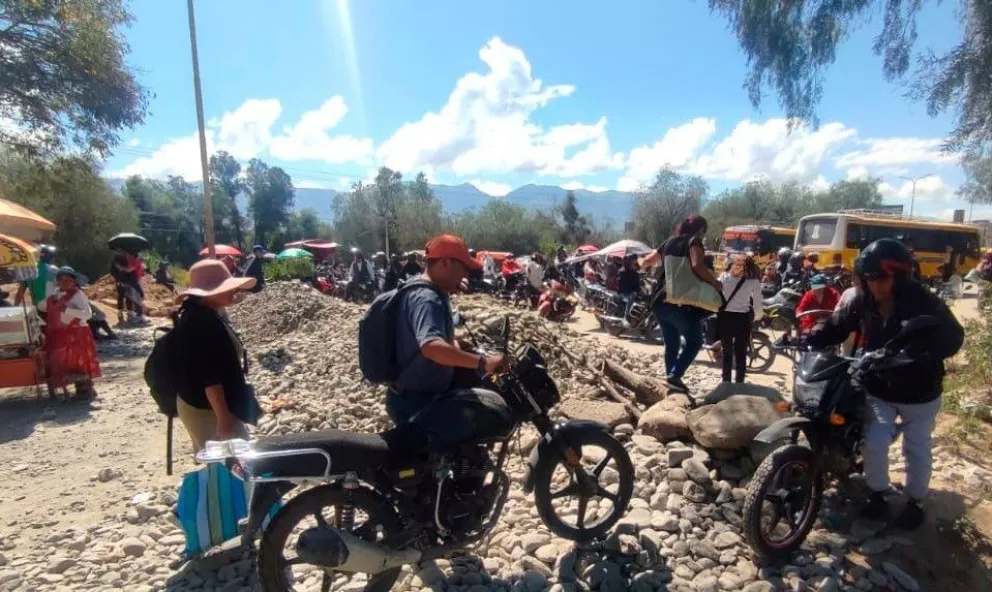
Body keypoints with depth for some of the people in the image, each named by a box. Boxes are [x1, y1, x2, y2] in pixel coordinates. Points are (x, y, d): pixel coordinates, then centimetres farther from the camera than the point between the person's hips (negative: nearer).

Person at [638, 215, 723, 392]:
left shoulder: (669, 242, 15)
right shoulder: (693, 241, -5)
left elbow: (646, 262, 24)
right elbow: (697, 266, -25)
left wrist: (639, 262, 46)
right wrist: (715, 283, -13)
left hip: (661, 302, 7)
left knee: (671, 344, 16)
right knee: (694, 341, 2)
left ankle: (670, 377, 19)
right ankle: (675, 376, -11)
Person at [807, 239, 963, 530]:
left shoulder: (924, 302, -21)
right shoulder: (862, 302, -10)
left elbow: (952, 338, -28)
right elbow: (836, 327, -5)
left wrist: (918, 357, -45)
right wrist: (807, 340, -22)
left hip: (919, 392, -2)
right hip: (879, 390, 2)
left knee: (917, 449, 14)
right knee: (874, 443, -3)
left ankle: (916, 502, 35)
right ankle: (878, 495, 21)